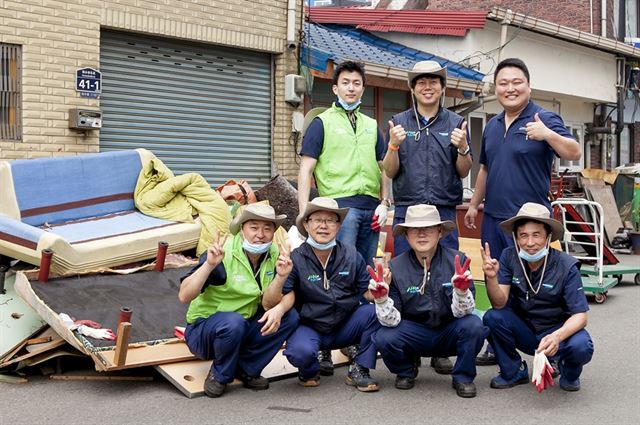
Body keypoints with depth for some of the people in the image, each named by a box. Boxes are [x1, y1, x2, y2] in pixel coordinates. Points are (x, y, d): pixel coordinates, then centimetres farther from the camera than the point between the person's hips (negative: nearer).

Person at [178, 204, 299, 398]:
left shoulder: (275, 255, -5)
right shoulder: (222, 254, -22)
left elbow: (288, 295, -10)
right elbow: (184, 296, -28)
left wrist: (279, 309, -33)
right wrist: (209, 264, -40)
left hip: (246, 328, 5)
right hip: (204, 329, -5)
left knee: (290, 317, -14)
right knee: (233, 323, -36)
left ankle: (246, 369, -1)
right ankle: (220, 375, -7)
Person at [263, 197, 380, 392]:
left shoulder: (351, 255, -3)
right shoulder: (295, 259, -12)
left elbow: (368, 293, 0)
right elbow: (271, 302, -19)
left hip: (345, 327, 3)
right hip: (309, 327, -3)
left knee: (375, 311, -24)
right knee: (300, 350, -35)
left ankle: (359, 370, -5)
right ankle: (309, 372, 5)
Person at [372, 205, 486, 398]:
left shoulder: (457, 260, -14)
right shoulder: (396, 267, -12)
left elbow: (461, 313, -15)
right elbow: (392, 321, -13)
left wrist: (462, 290, -36)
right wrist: (381, 299, -33)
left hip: (449, 333, 0)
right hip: (414, 334, 1)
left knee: (473, 326, -30)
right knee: (383, 338, -27)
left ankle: (463, 377, -1)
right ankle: (405, 371, 9)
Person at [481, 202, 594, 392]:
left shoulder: (566, 267, -19)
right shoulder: (509, 257, -13)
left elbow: (580, 315, -20)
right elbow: (500, 303, -18)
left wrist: (557, 336, -40)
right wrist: (491, 277, -39)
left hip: (558, 329, -2)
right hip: (523, 330, 2)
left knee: (581, 347, -32)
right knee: (492, 318, -25)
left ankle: (569, 372, 7)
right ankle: (514, 372, 1)